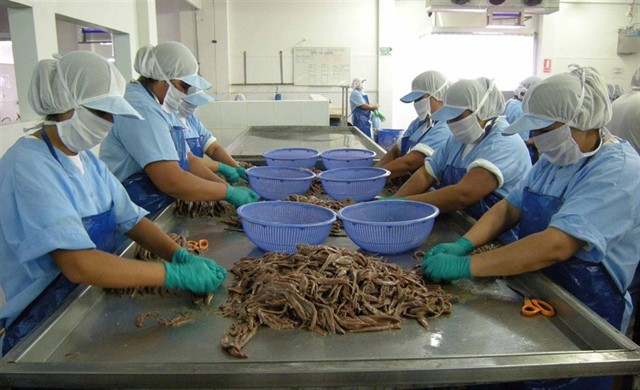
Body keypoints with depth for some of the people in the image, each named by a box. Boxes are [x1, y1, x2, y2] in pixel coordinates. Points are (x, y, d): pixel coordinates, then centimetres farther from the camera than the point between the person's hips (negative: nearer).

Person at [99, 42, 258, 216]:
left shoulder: (162, 107, 13)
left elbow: (189, 160, 13)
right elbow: (171, 181, -24)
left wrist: (230, 188, 1)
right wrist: (229, 192, -14)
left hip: (159, 213, 9)